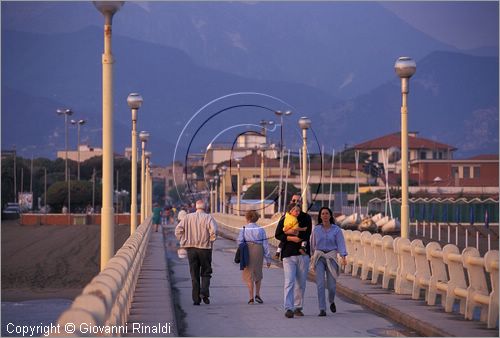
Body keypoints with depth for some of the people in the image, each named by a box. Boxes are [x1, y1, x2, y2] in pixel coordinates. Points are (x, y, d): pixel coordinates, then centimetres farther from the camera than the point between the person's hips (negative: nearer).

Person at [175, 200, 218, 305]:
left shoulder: (188, 217, 5)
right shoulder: (208, 218, -3)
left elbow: (178, 230, -1)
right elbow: (214, 231, -17)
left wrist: (183, 242, 7)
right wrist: (210, 241, -2)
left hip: (191, 248, 2)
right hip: (205, 248, -2)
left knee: (194, 274, 7)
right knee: (206, 273, 10)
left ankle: (196, 298, 4)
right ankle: (204, 293, -10)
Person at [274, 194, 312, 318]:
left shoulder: (306, 218, 9)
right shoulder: (285, 218, 9)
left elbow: (306, 234, -6)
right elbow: (278, 235, 2)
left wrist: (292, 232, -9)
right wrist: (292, 238, -11)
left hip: (303, 253, 2)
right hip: (288, 254, -1)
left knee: (301, 283, 5)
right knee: (289, 281, -11)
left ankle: (298, 307, 15)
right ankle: (288, 308, -17)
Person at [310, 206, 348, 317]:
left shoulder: (336, 229, -1)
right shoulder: (316, 229, 4)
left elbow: (341, 244, -9)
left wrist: (343, 257, -23)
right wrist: (312, 257, 20)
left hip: (331, 258, -1)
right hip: (319, 257, 1)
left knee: (332, 285, 0)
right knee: (320, 283, -11)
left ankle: (331, 301, 33)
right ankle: (322, 310, -9)